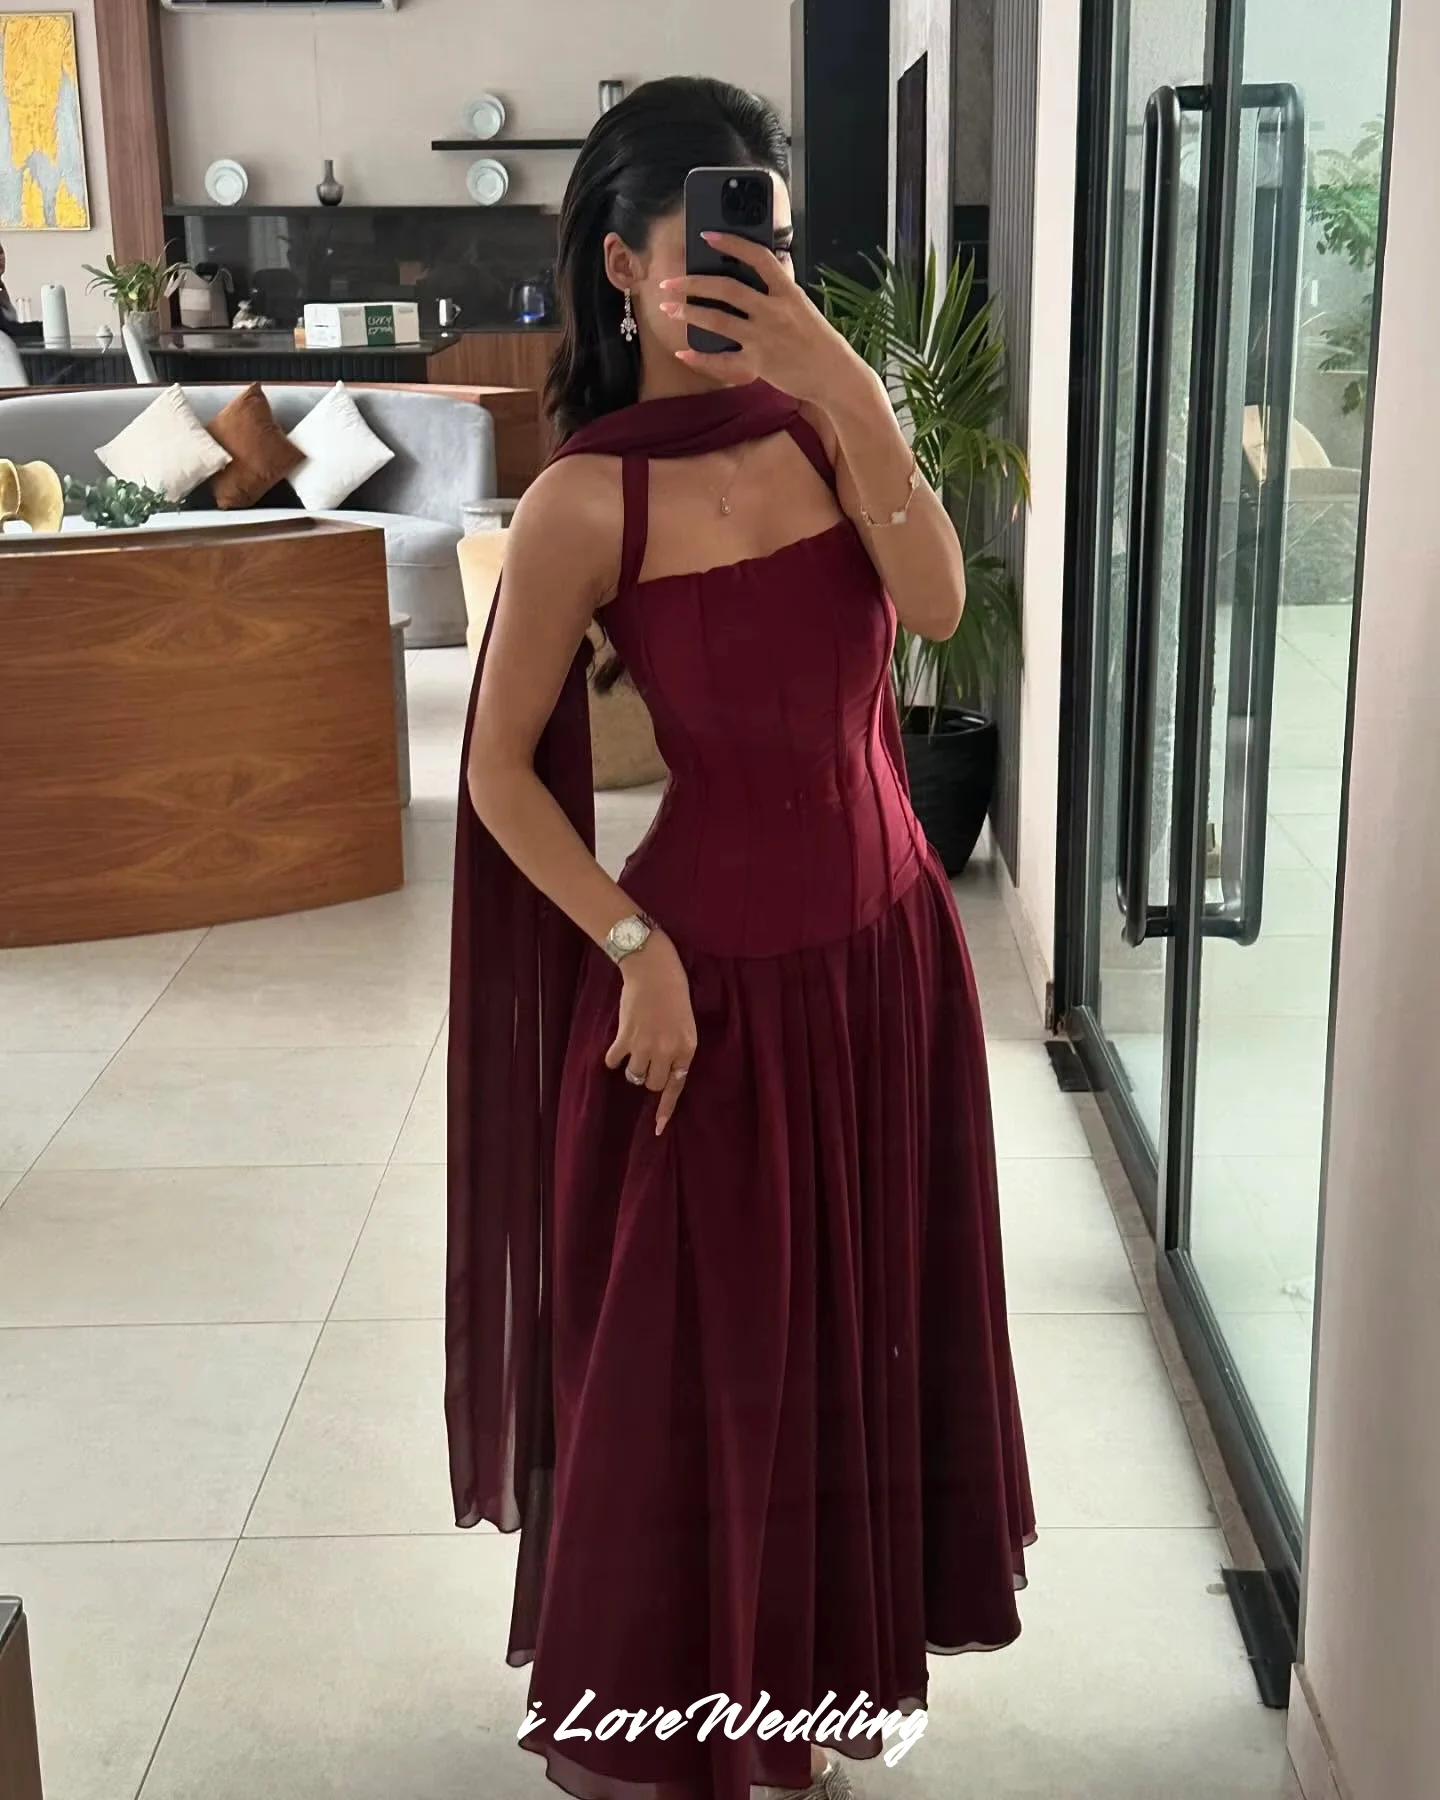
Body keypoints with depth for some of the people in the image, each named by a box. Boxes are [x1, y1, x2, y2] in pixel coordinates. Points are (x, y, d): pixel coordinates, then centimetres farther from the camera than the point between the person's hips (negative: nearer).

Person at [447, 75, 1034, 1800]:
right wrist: (630, 947, -15)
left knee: (853, 1317, 17)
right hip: (717, 965, -5)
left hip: (883, 940, 5)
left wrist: (848, 391, -25)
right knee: (686, 1345, 9)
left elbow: (937, 604, -17)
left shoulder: (817, 417, -1)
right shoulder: (586, 501, -14)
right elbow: (500, 770, -9)